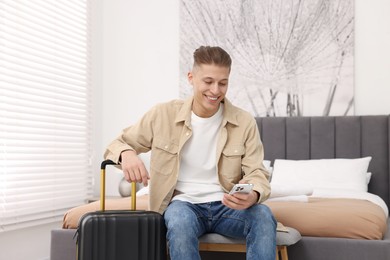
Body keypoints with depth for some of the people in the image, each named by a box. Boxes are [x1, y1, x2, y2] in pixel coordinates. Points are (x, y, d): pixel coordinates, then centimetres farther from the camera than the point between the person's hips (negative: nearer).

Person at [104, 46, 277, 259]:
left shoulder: (245, 122, -1)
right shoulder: (163, 115, -2)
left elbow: (257, 174, -2)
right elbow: (117, 145, 7)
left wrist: (252, 196, -28)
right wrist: (127, 153, -19)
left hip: (226, 205, 1)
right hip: (183, 203, -1)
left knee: (264, 216, -31)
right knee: (180, 221, -37)